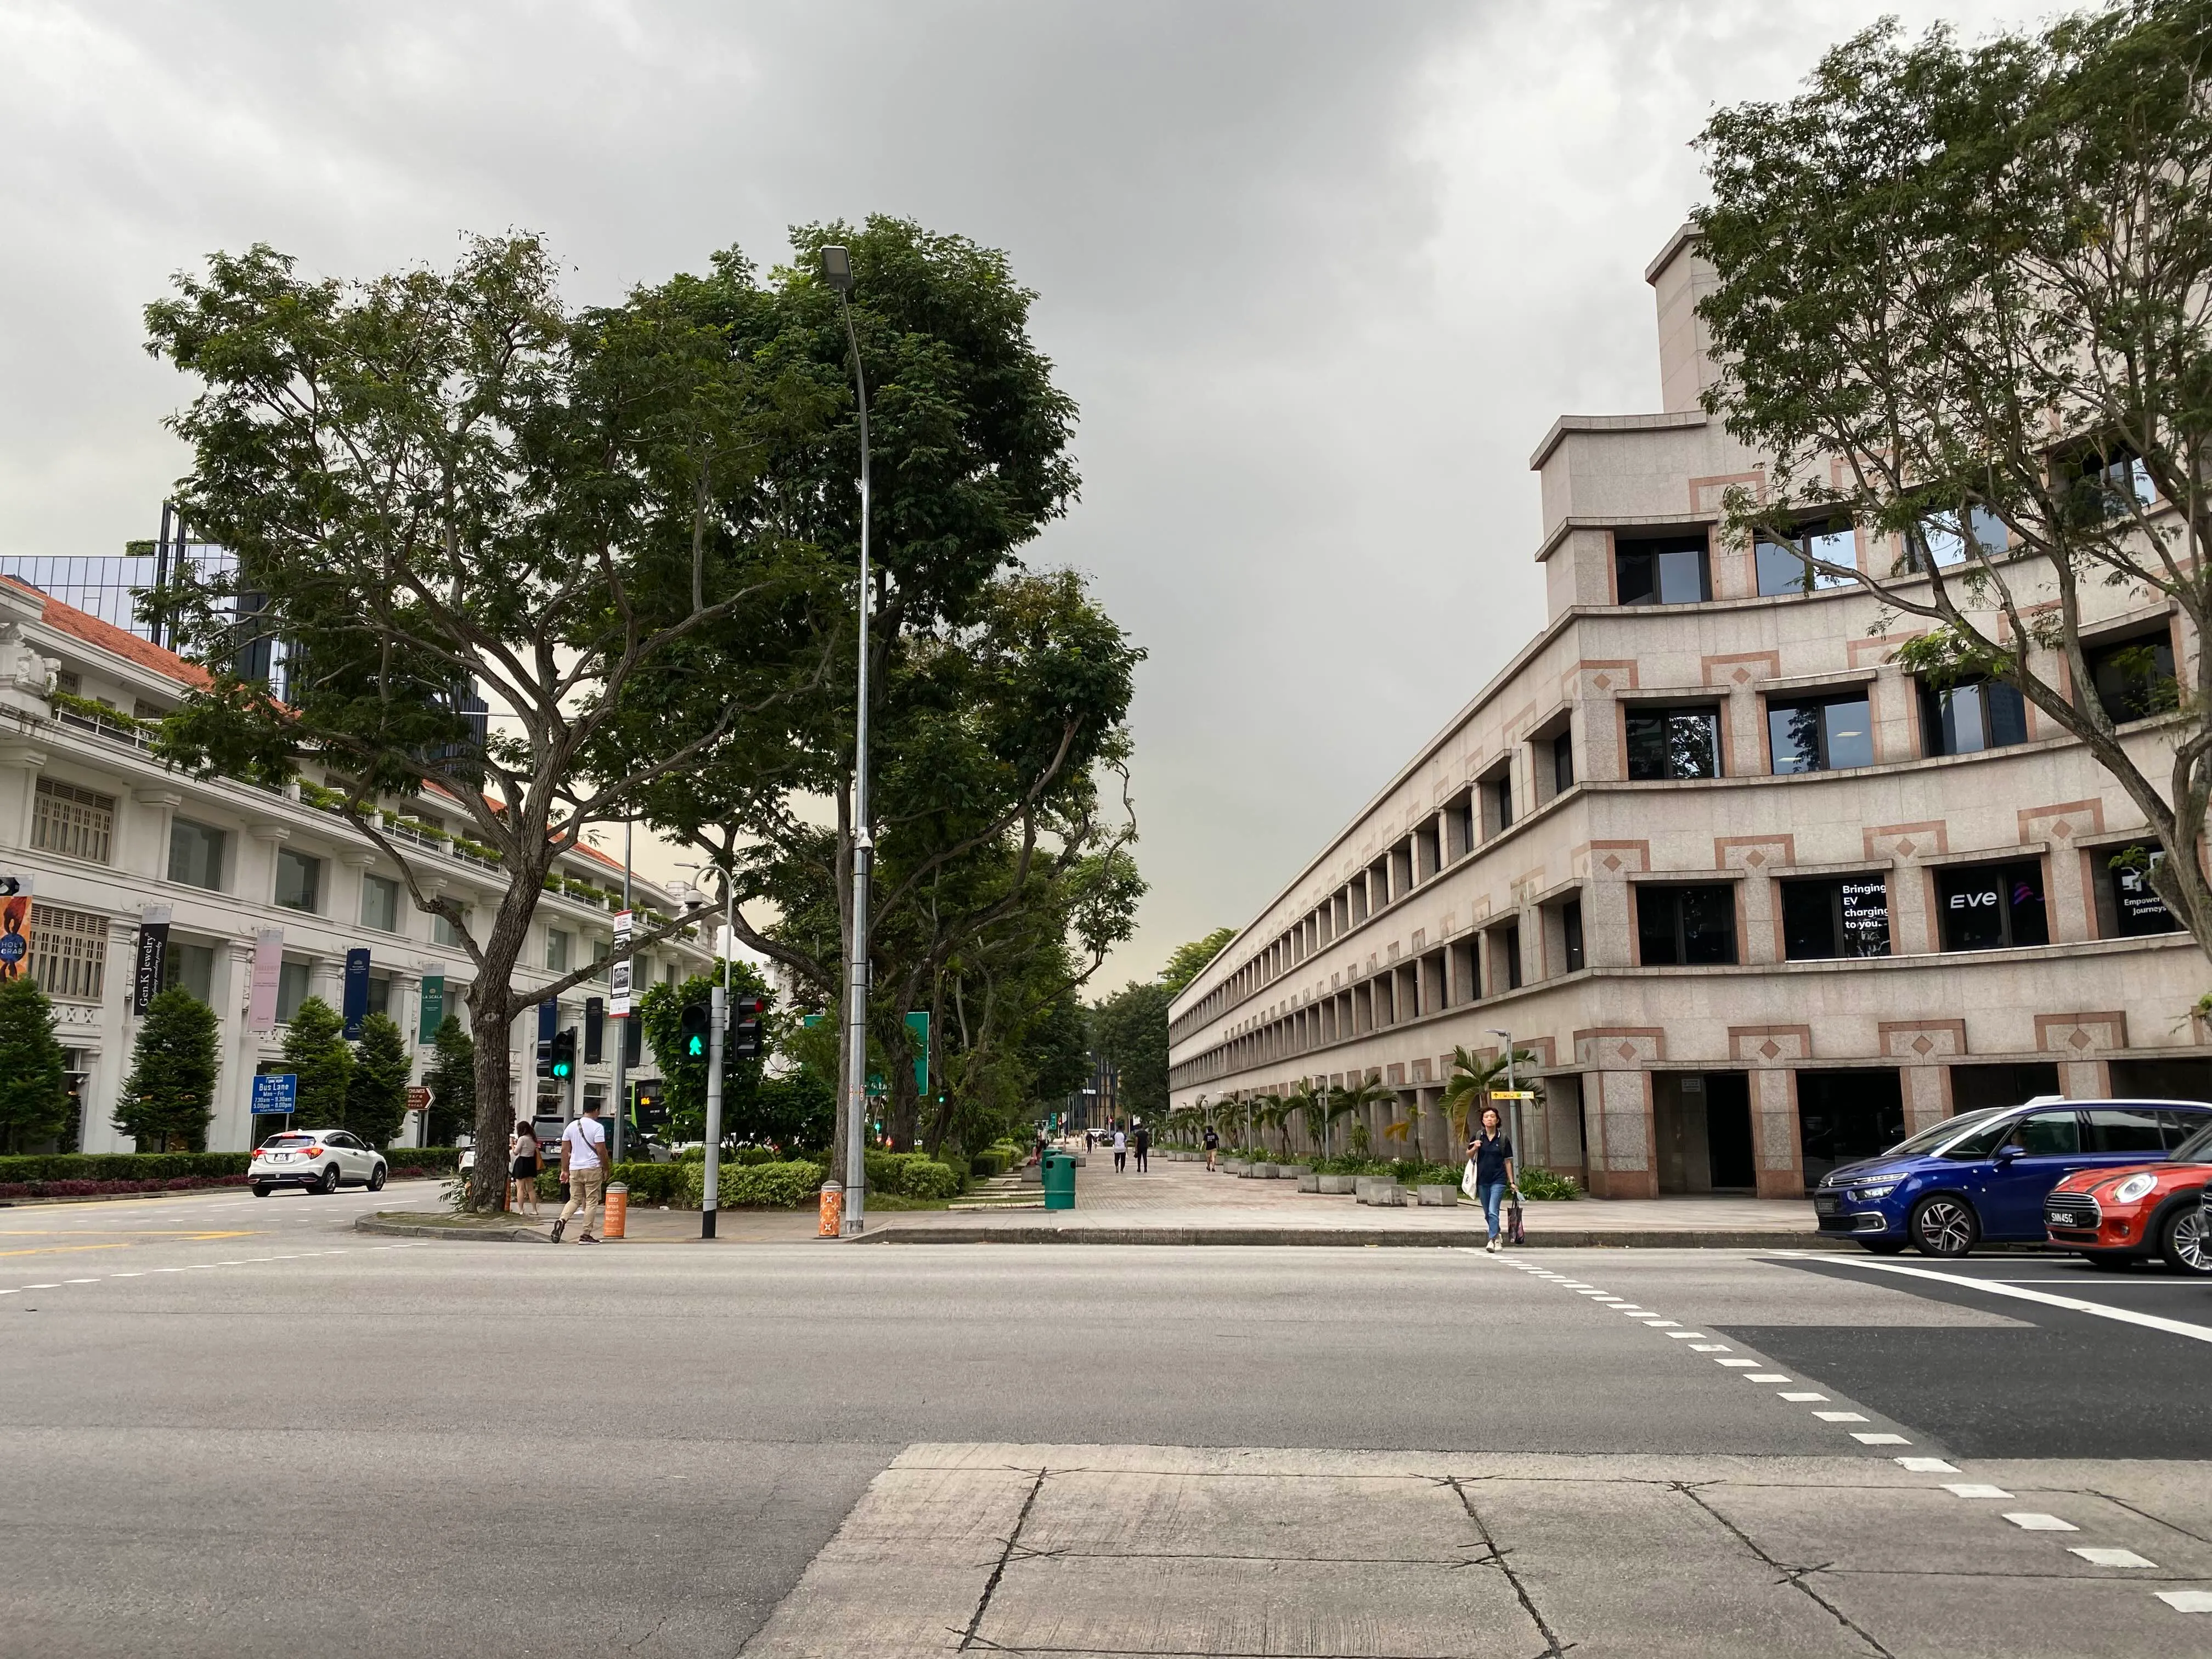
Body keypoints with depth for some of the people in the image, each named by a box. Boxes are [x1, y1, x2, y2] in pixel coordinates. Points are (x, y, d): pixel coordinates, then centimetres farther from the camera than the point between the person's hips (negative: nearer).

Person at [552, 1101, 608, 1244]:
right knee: (591, 1202, 2)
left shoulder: (571, 1126, 8)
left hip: (574, 1169, 5)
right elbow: (601, 1150, -13)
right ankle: (586, 1235, 1)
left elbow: (565, 1150, 9)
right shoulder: (598, 1127, -9)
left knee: (574, 1199, 13)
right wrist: (606, 1169, -2)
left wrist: (564, 1170, 14)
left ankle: (562, 1220, -14)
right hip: (592, 1168, -5)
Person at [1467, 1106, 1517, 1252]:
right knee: (1487, 1214, 13)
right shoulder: (1478, 1137, 4)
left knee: (1493, 1212, -16)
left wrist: (1512, 1182, 4)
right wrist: (1475, 1148, -10)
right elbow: (1468, 1156, 12)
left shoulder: (1503, 1139, 0)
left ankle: (1492, 1241, -19)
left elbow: (1508, 1161, 5)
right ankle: (1497, 1236, 33)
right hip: (1482, 1180, 3)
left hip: (1498, 1180, -3)